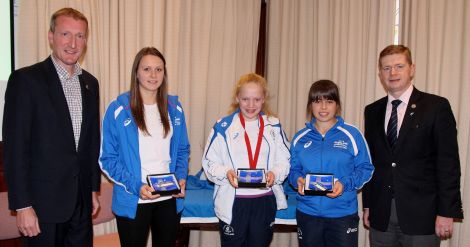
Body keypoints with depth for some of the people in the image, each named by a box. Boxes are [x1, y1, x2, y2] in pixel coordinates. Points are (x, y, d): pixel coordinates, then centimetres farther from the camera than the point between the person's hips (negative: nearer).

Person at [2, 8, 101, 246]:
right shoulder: (25, 79, -10)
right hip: (44, 202, -5)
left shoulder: (90, 83, 9)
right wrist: (22, 206, -14)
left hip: (81, 201, 5)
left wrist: (94, 188, 14)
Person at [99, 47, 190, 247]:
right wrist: (135, 186, -17)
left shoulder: (174, 108, 5)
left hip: (169, 200, 4)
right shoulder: (118, 110, -7)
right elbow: (107, 158, -6)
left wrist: (181, 178, -4)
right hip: (133, 201, -3)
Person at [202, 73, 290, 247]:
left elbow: (284, 161, 4)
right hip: (232, 202, -2)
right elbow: (209, 162, -1)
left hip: (265, 201, 2)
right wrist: (226, 172, -19)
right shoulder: (223, 127, -2)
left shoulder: (274, 127, 5)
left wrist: (274, 174, -15)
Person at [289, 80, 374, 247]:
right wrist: (298, 180, -11)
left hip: (343, 213, -2)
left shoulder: (352, 134, -4)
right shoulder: (300, 138, 5)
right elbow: (293, 169, 10)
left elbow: (365, 168, -2)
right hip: (307, 213, 3)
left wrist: (345, 183, -18)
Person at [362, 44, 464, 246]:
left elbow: (448, 163, -6)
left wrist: (446, 212, -10)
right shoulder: (372, 111, 9)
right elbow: (370, 161, 11)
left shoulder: (436, 106, -3)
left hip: (420, 215, -3)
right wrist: (367, 204, 9)